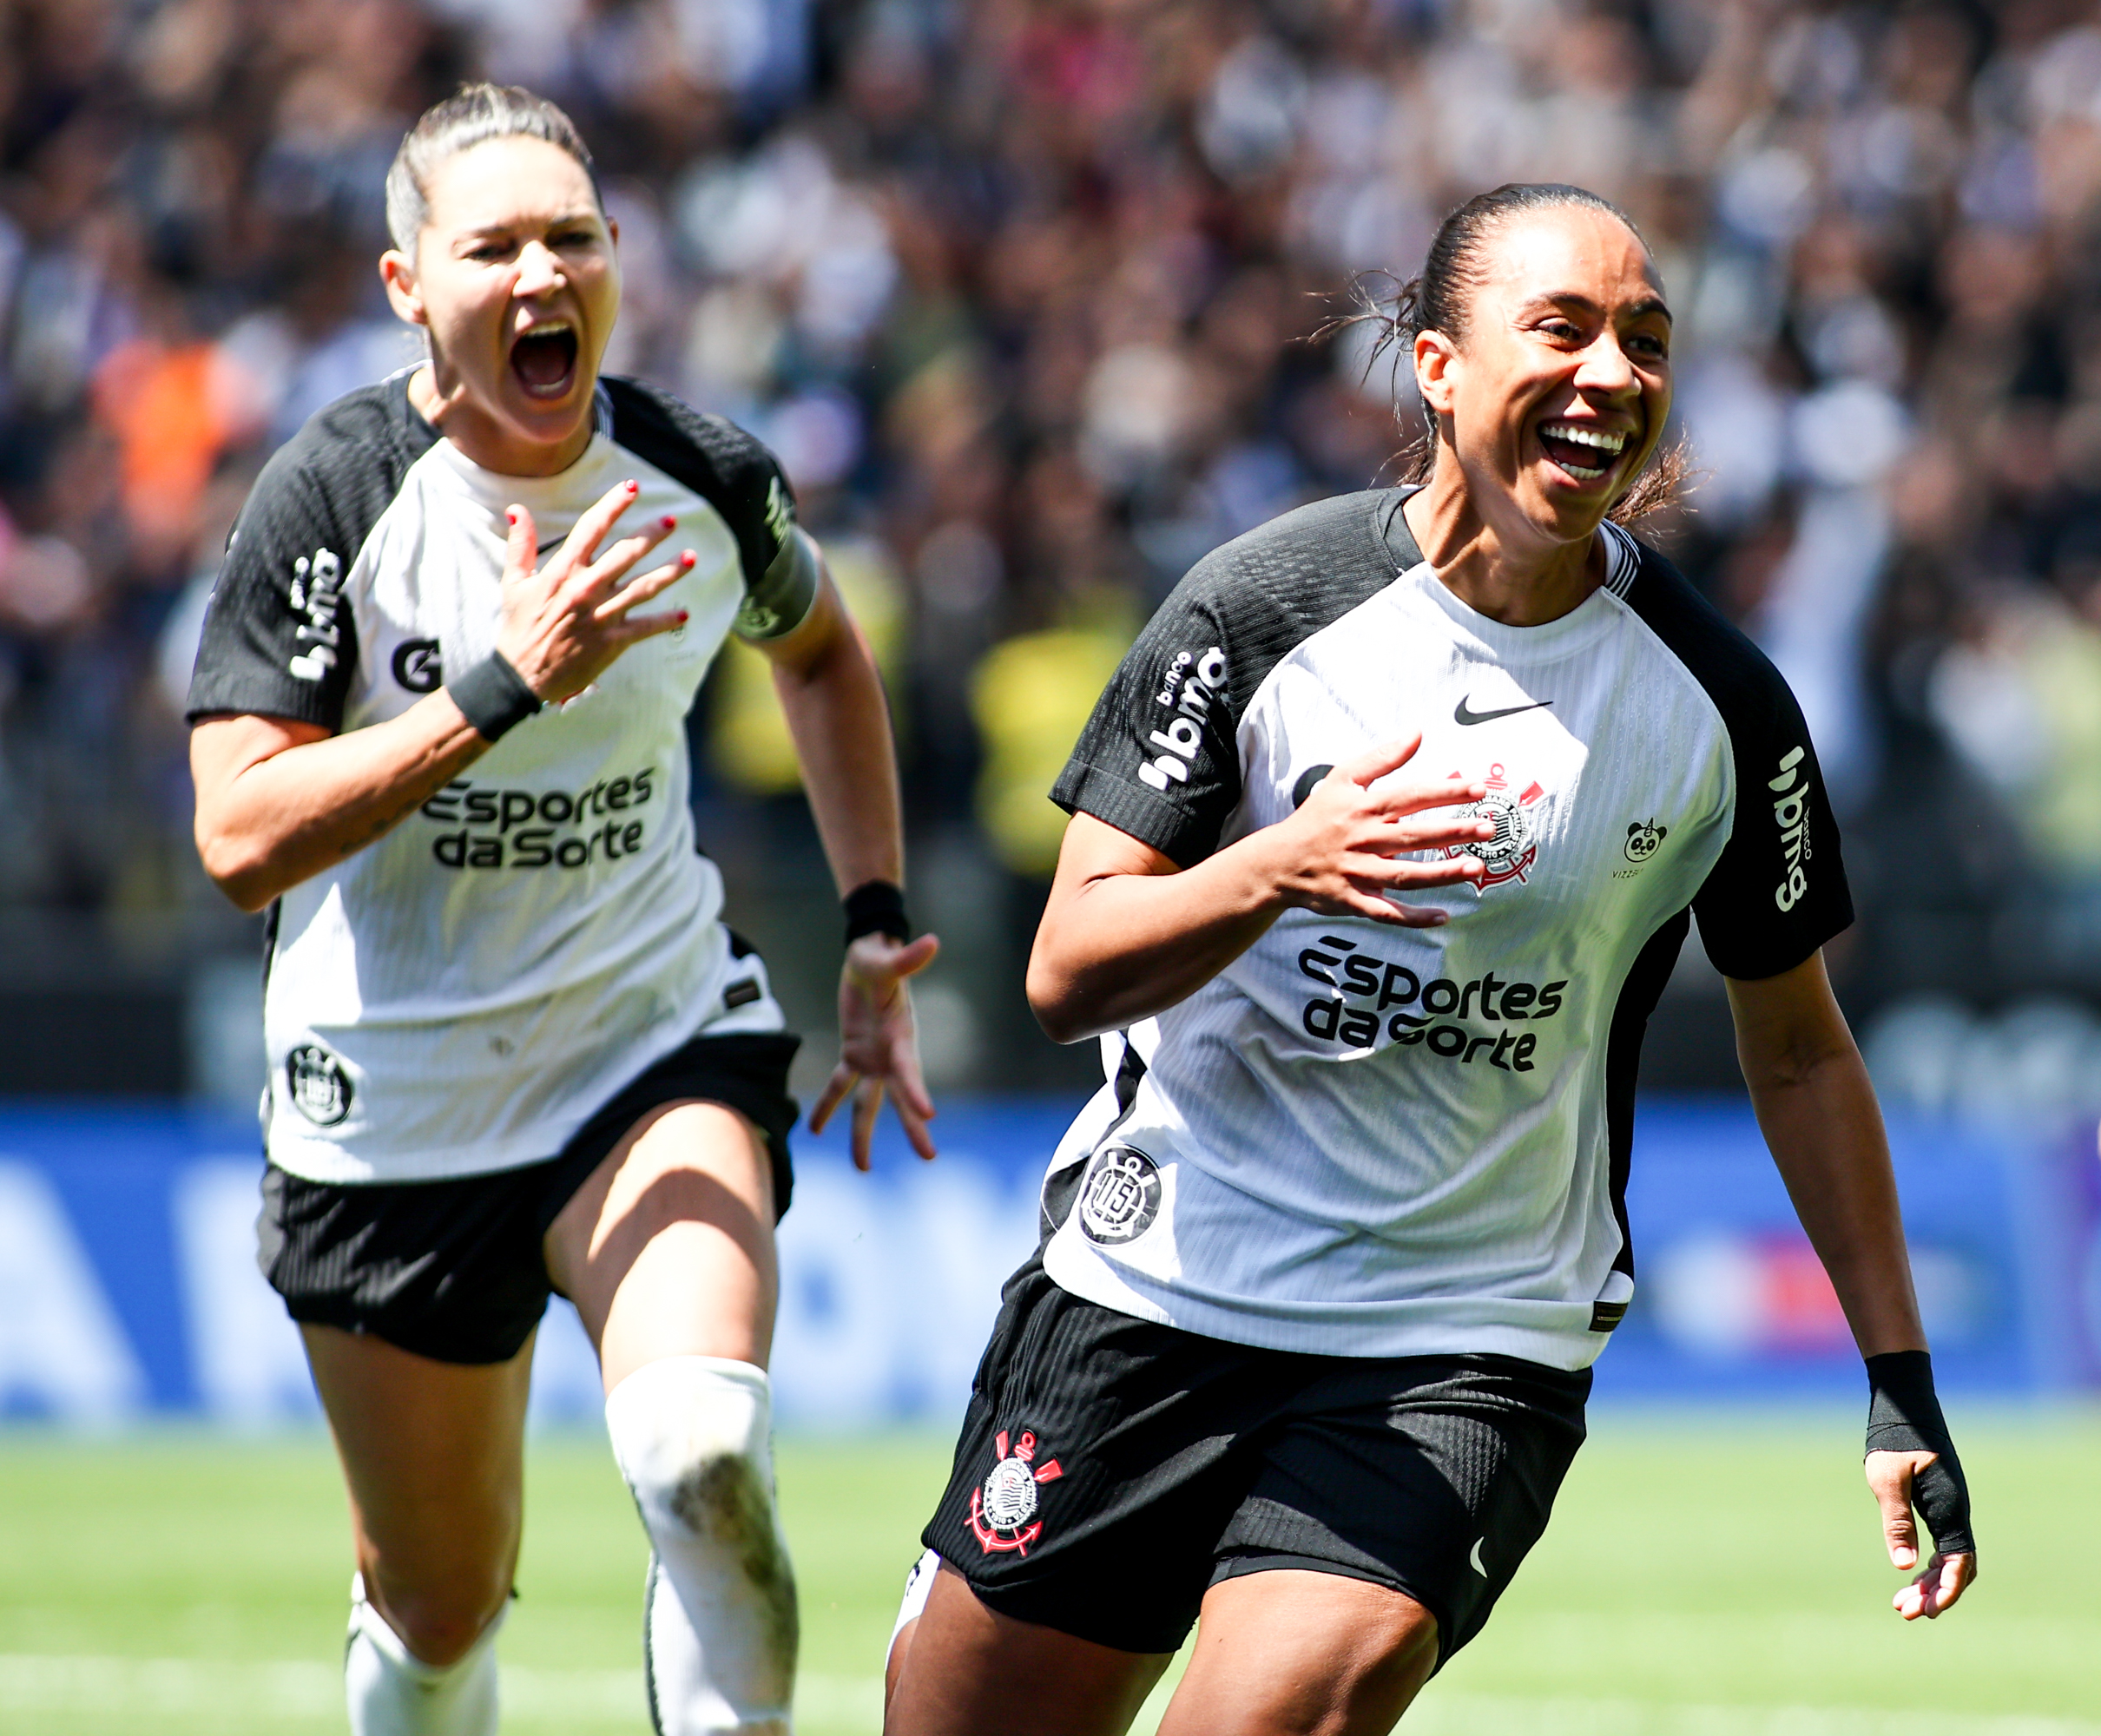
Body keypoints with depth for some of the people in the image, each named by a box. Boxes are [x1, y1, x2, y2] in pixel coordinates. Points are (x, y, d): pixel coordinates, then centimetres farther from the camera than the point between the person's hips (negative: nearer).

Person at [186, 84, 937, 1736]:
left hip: (660, 1039, 1)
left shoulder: (709, 480, -6)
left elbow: (821, 653, 18)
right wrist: (506, 686, -30)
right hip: (394, 1100, -1)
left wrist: (876, 934, 12)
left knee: (705, 1455, -29)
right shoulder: (332, 500, -15)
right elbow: (241, 837, -23)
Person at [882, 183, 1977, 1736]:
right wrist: (1276, 867, -27)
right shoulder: (1264, 607, -7)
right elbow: (1068, 975, -7)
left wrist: (1902, 1385, 7)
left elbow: (1797, 1045, 11)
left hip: (1467, 1346, 0)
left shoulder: (1721, 702, -2)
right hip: (1158, 1292, 0)